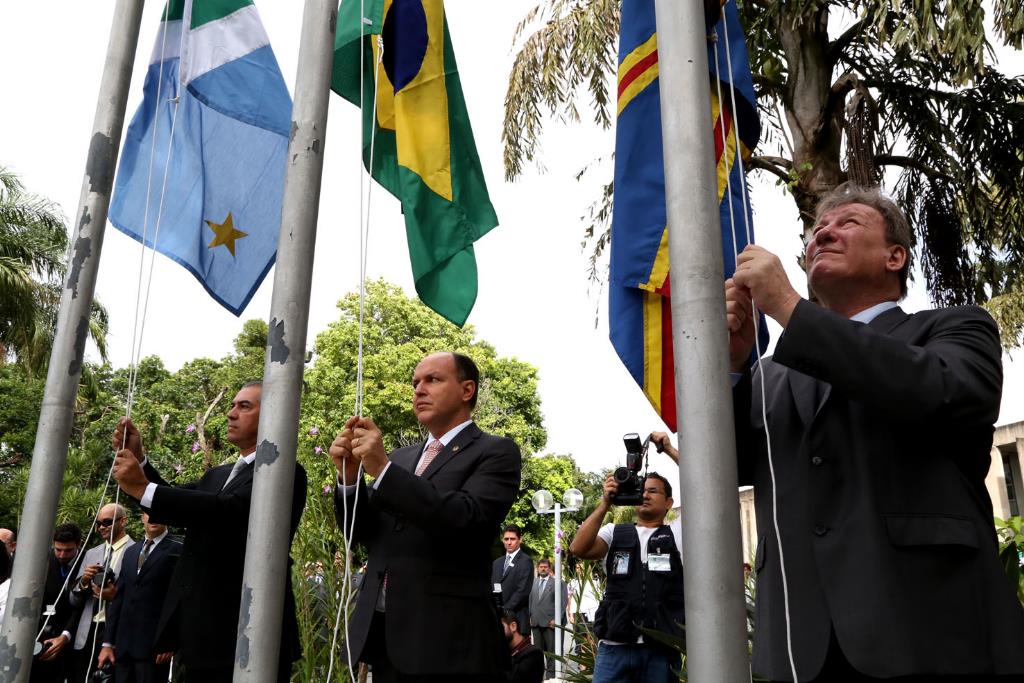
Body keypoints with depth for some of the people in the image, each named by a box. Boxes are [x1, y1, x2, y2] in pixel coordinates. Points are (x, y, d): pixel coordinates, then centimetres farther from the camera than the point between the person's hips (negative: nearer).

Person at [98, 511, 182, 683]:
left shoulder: (178, 550, -4)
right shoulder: (130, 552, 17)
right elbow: (118, 598, 15)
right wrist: (108, 642, 11)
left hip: (154, 645, -6)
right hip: (123, 644, 6)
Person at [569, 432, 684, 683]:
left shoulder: (677, 533, 12)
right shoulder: (615, 533, 14)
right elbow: (578, 548, -5)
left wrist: (670, 450, -2)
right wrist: (605, 503, -9)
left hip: (662, 650, 0)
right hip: (614, 647, 1)